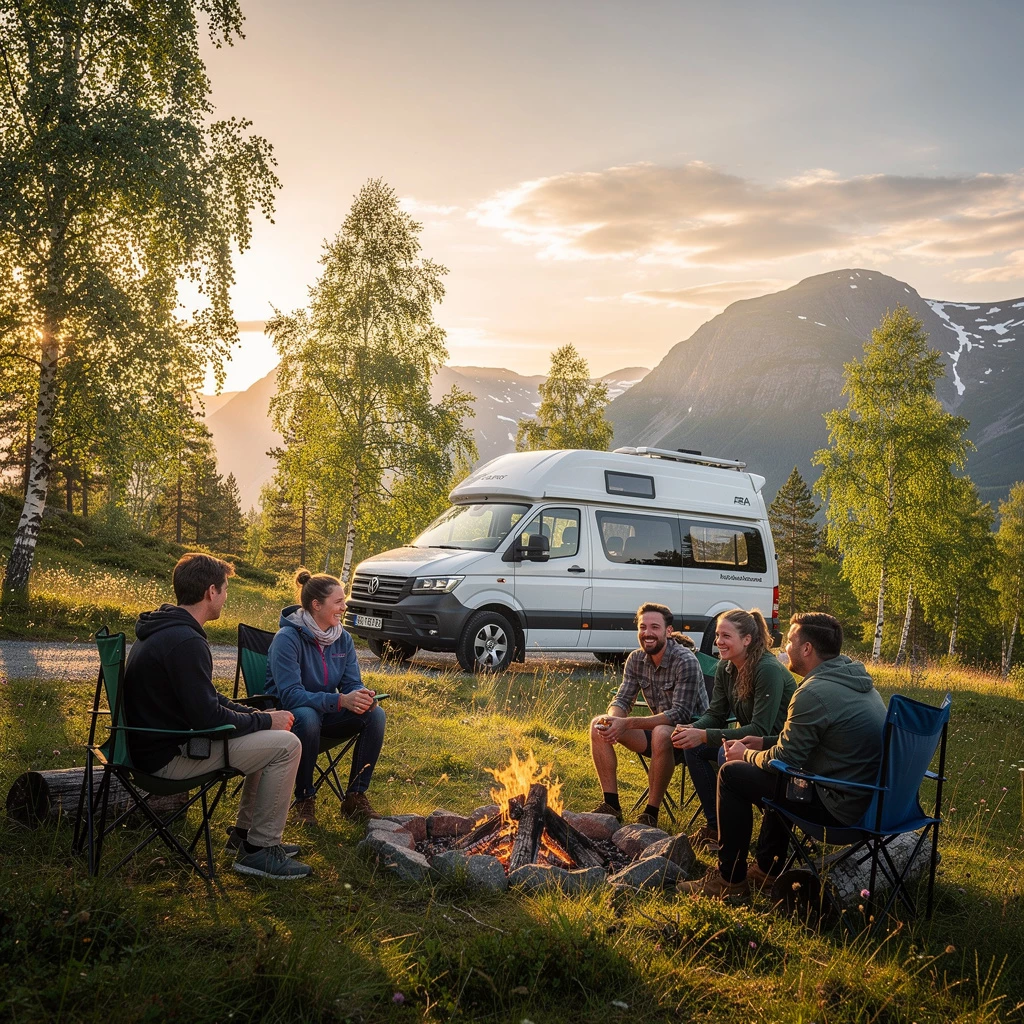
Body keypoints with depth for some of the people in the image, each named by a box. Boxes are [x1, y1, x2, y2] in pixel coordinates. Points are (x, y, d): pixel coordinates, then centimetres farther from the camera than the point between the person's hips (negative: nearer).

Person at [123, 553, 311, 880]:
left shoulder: (163, 630, 10)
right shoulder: (185, 641, -24)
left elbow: (208, 700, 16)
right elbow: (209, 718, -25)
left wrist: (260, 716, 6)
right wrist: (267, 720, -11)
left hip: (159, 740, 11)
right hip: (169, 755, -11)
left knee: (266, 738, 20)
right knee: (286, 745, -12)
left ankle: (245, 831, 25)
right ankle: (259, 850, -2)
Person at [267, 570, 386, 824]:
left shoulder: (343, 639, 0)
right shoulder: (287, 639, -21)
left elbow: (353, 684, -1)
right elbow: (290, 695, -29)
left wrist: (365, 697, -27)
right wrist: (340, 700, -40)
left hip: (326, 715, 6)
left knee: (375, 714, -18)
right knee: (307, 717, -39)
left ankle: (356, 796, -8)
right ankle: (304, 800, -19)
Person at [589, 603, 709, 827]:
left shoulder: (686, 661, -22)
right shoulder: (636, 660, -1)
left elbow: (681, 714, -28)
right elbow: (622, 699, -1)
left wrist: (627, 724, -34)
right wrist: (611, 718, -28)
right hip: (659, 731, 7)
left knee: (661, 733, -39)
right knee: (599, 726, -9)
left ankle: (651, 814, -25)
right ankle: (611, 805, -4)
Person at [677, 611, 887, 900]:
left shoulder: (814, 693, -21)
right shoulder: (855, 679, 9)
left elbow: (784, 759, -13)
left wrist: (746, 755, 7)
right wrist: (765, 742, 19)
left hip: (841, 807, -10)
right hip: (873, 798, 10)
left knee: (732, 774, -1)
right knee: (779, 776, 31)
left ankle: (730, 879, 10)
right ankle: (767, 868, 35)